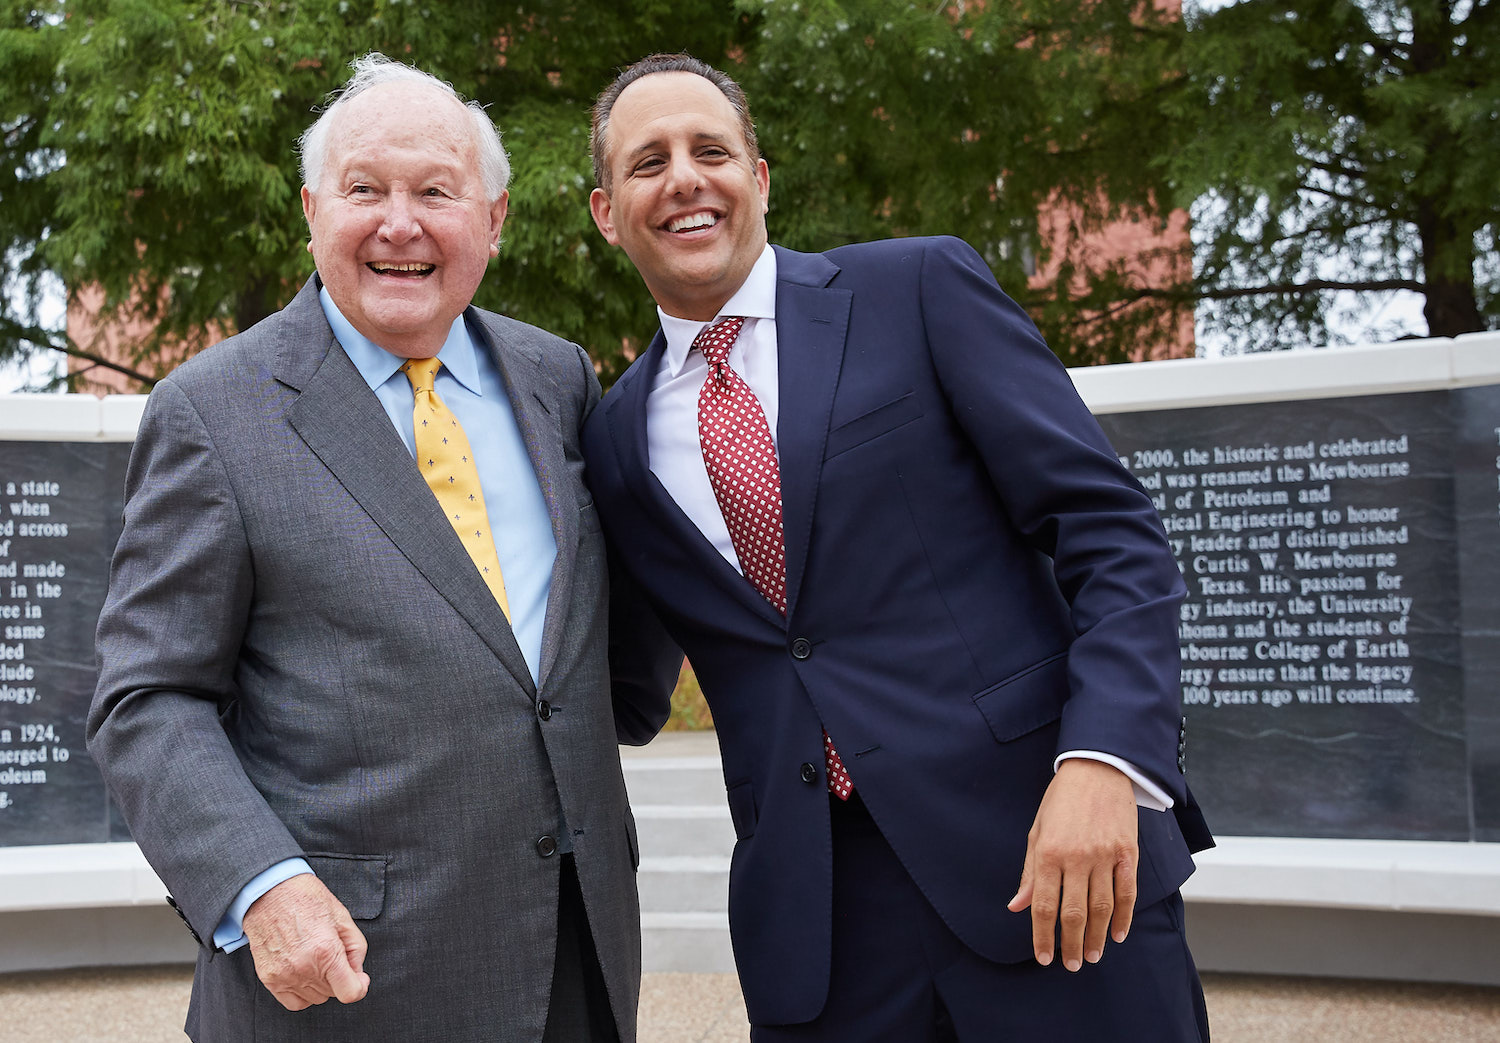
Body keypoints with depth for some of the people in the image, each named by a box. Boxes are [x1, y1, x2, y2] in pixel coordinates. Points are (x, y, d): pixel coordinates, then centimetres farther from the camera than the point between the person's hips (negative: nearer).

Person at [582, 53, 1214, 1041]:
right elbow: (620, 684, 18)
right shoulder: (616, 439, 11)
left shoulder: (921, 288, 1)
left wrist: (1103, 765, -18)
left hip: (1048, 852, -2)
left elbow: (1111, 528, -5)